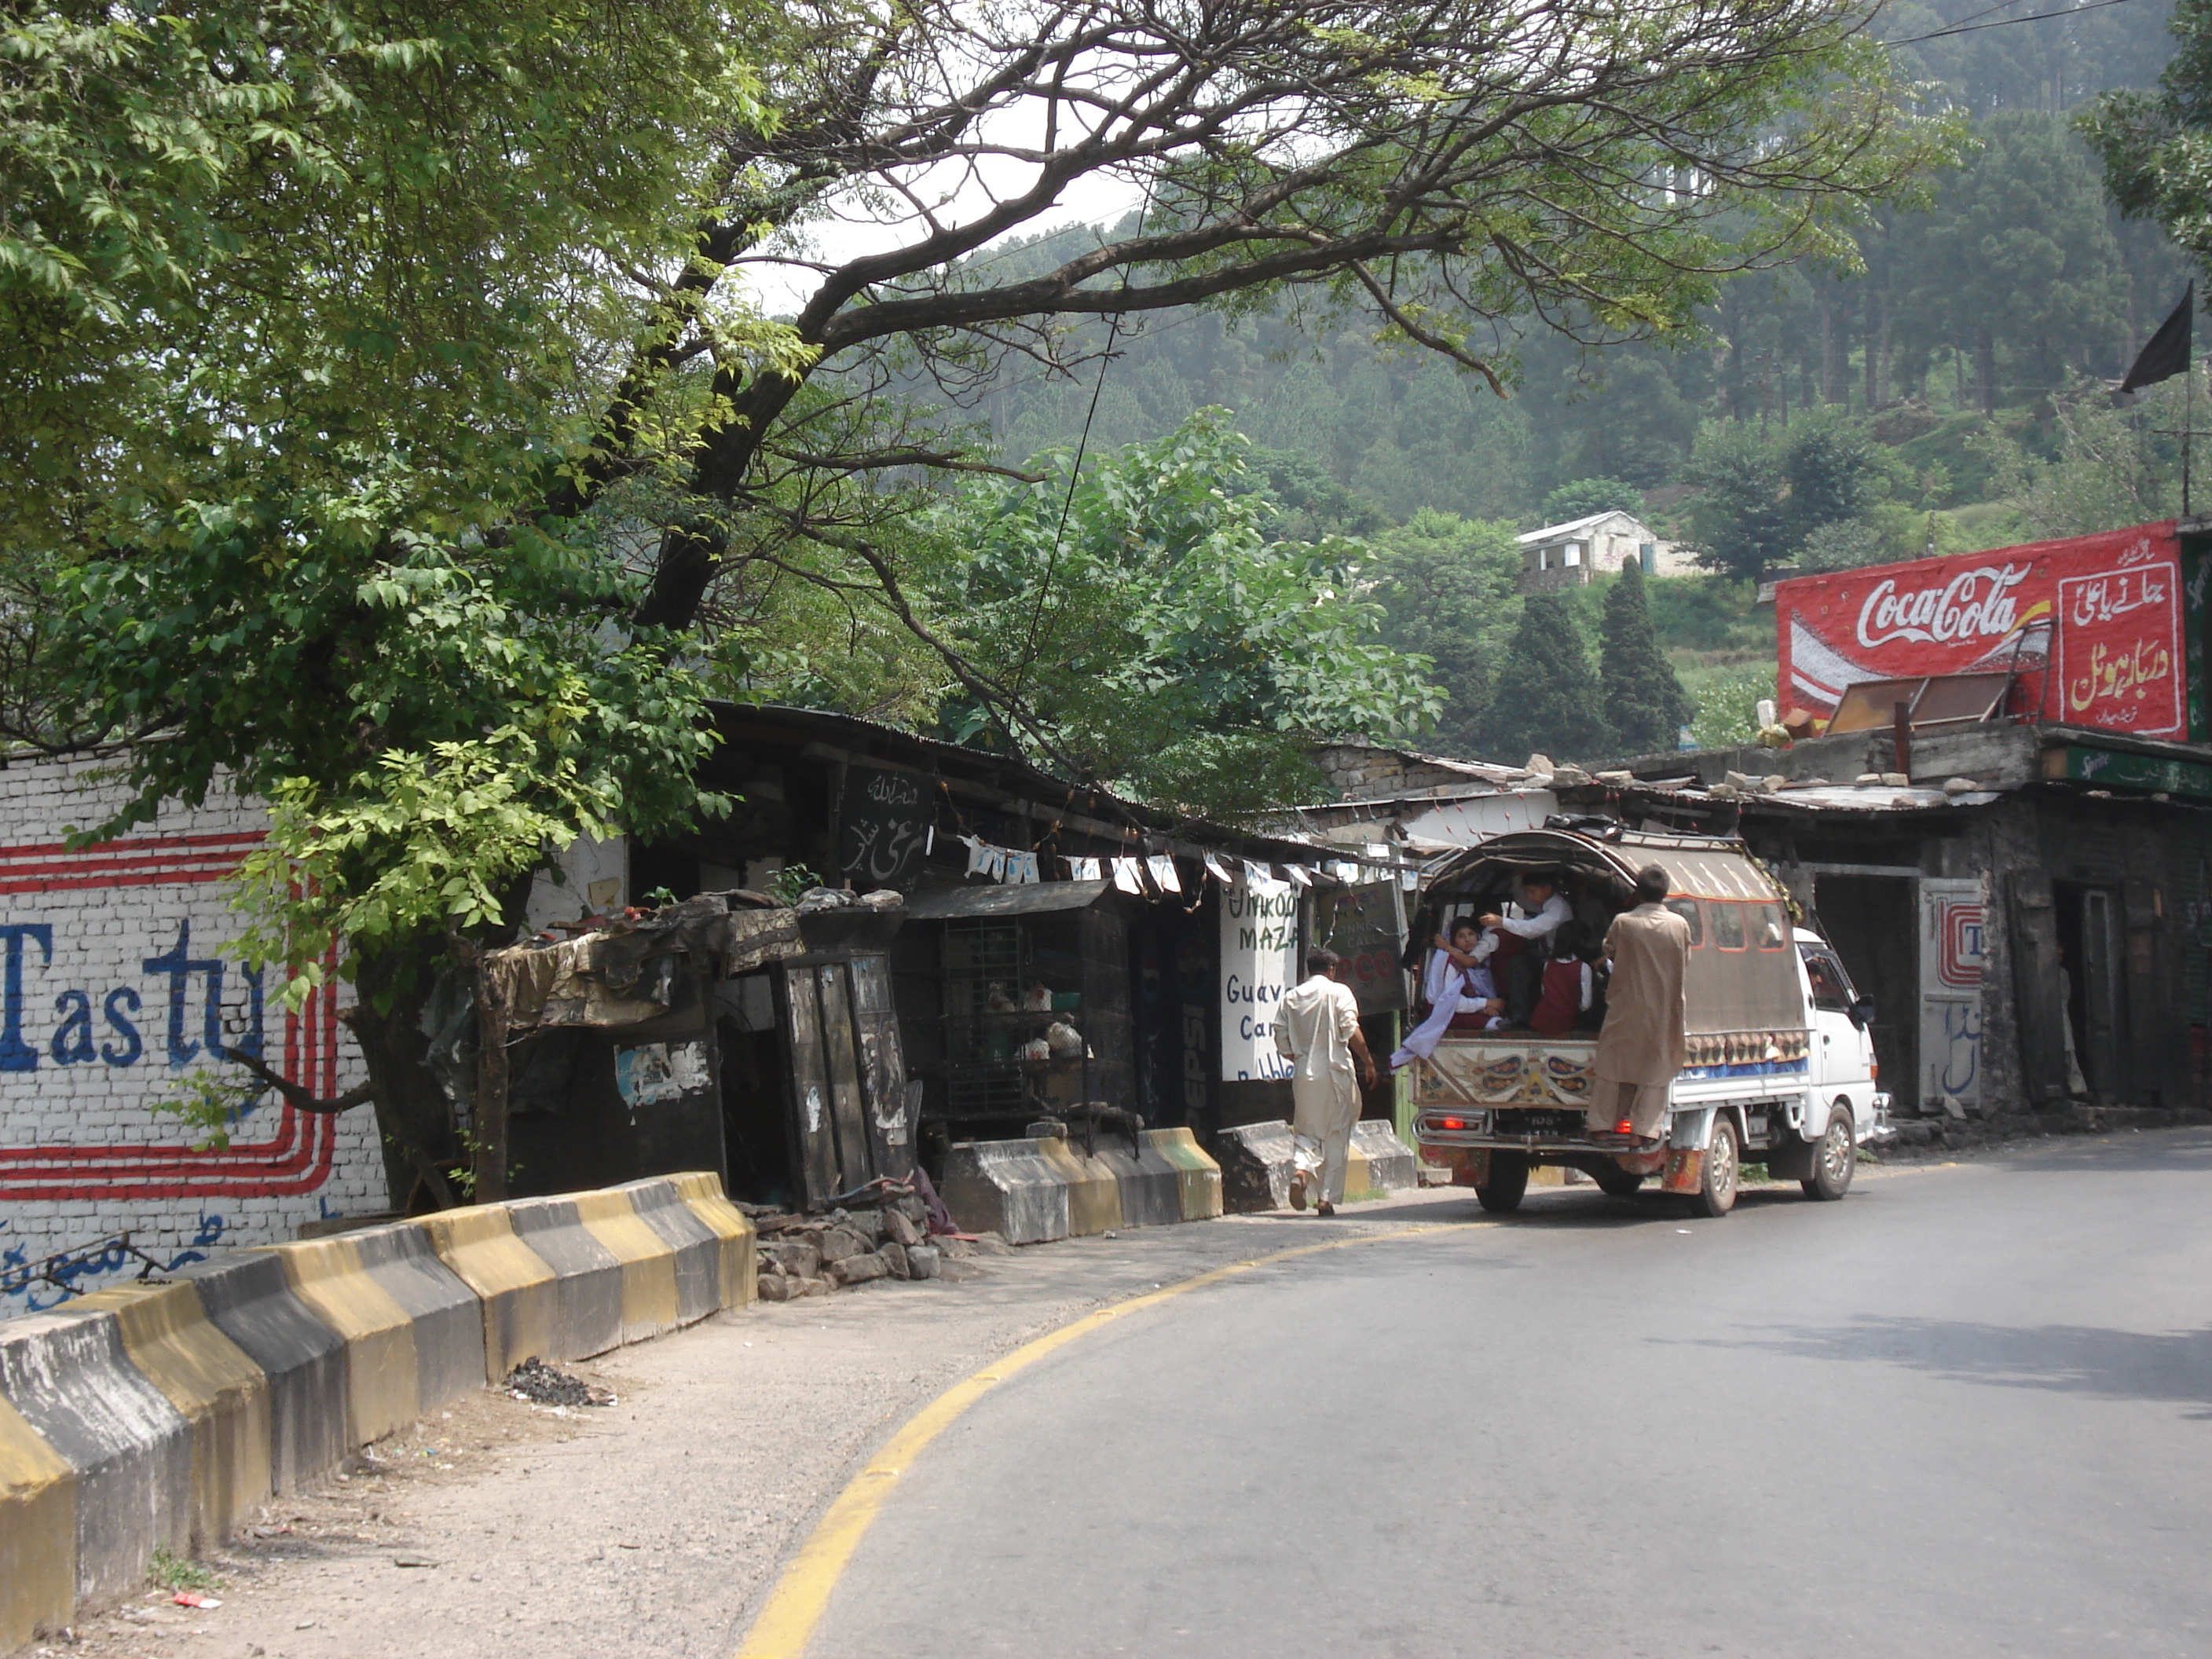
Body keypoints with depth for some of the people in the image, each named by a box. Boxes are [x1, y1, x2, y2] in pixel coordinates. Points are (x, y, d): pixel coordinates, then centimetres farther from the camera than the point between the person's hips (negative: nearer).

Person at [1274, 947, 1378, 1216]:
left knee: (1308, 1131, 13)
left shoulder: (1290, 997, 8)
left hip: (1303, 1074, 3)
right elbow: (1351, 1031, -12)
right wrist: (1368, 1062, -5)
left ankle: (1300, 1170, -17)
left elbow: (1282, 1042, 7)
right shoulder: (1338, 992, -3)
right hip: (1334, 1072, -3)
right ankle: (1327, 1197, 3)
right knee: (1336, 1135, 5)